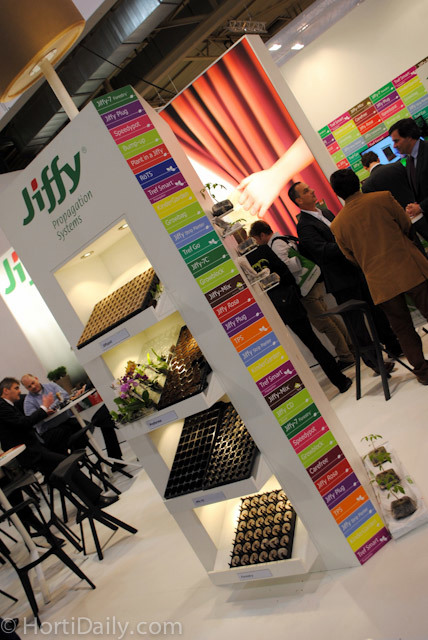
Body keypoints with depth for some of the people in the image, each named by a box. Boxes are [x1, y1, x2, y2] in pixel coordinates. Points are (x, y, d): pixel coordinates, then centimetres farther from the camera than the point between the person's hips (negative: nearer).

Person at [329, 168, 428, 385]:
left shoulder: (337, 225, -1)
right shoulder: (383, 198, -5)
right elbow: (406, 225, 7)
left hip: (381, 282, 2)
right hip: (409, 268, -1)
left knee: (402, 327, 11)